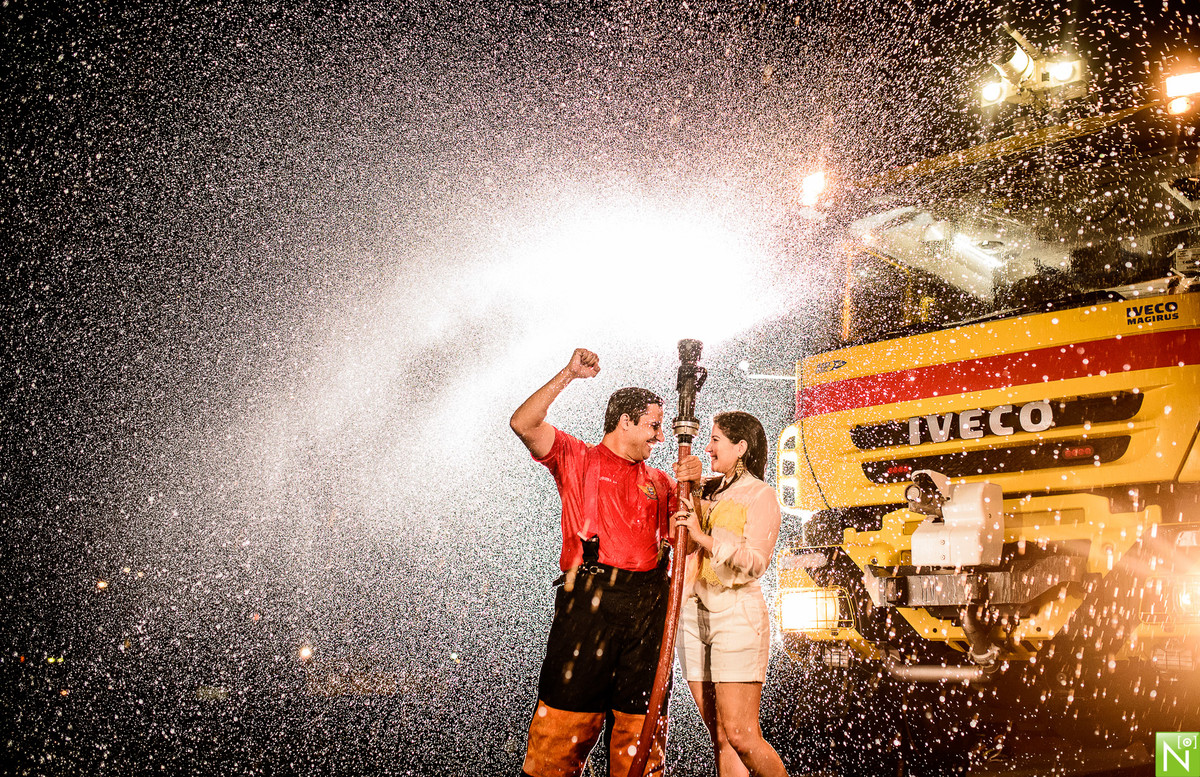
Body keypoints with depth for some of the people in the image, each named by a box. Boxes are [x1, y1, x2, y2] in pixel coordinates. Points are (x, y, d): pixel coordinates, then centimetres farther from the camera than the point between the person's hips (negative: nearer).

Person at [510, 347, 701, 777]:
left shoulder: (658, 481, 23)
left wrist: (691, 486, -1)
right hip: (589, 599, -4)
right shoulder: (578, 459, 10)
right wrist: (568, 375, -9)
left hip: (648, 604, 4)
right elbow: (524, 424, -4)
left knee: (640, 718, 5)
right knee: (566, 715, -5)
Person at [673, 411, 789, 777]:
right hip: (694, 614, 6)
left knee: (740, 735, -9)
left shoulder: (760, 496, -1)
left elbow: (755, 562, -12)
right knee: (720, 738, 5)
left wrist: (703, 537, -15)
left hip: (737, 614, -6)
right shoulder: (705, 490, 16)